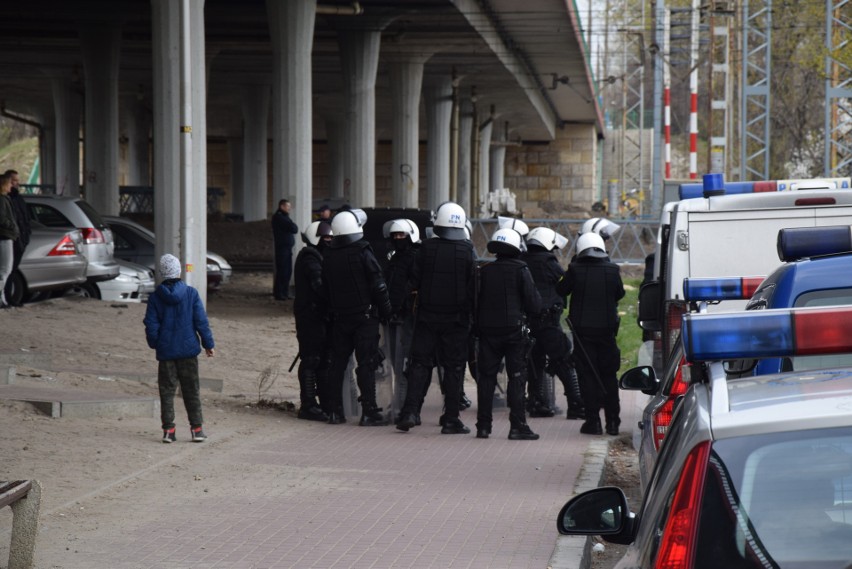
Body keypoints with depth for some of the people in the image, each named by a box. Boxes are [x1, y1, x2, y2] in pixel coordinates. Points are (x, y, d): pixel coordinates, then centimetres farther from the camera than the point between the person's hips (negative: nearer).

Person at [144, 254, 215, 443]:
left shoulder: (155, 297, -4)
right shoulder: (191, 294, -5)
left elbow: (151, 325, -2)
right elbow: (201, 321, -4)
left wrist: (154, 343, 15)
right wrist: (208, 344, 6)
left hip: (166, 351, 0)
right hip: (188, 349, 0)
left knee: (167, 391, 6)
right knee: (191, 391, 8)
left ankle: (168, 429, 2)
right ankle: (197, 429, 6)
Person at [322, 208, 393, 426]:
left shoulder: (328, 256, 5)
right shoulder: (363, 253, -12)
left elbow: (326, 287, 12)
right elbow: (378, 286, -12)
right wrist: (386, 311, -3)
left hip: (339, 316, 5)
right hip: (364, 315, -5)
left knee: (337, 362, 10)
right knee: (366, 363, -4)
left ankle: (334, 411, 10)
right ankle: (369, 412, -6)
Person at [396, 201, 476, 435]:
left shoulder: (426, 248, -4)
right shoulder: (467, 251, -7)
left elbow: (415, 281, 0)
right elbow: (474, 286, -5)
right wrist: (472, 314, 4)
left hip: (428, 316, 1)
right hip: (456, 318, -1)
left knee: (420, 363, 8)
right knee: (454, 367, 4)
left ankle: (410, 412, -2)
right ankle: (451, 419, 3)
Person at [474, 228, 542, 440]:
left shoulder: (484, 271, 4)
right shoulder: (521, 271, -7)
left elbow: (475, 302, 9)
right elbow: (534, 305, -7)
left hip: (487, 329, 3)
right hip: (514, 330, -3)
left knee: (486, 377, 8)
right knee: (517, 378, 0)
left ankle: (483, 425, 7)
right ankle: (517, 426, -5)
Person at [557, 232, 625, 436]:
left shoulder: (575, 269, -11)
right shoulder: (612, 270, -5)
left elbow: (561, 290, 2)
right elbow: (620, 293, 8)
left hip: (582, 328, -2)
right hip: (606, 328, 2)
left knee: (587, 375, 4)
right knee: (608, 375, 11)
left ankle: (593, 420, 0)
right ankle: (612, 421, 11)